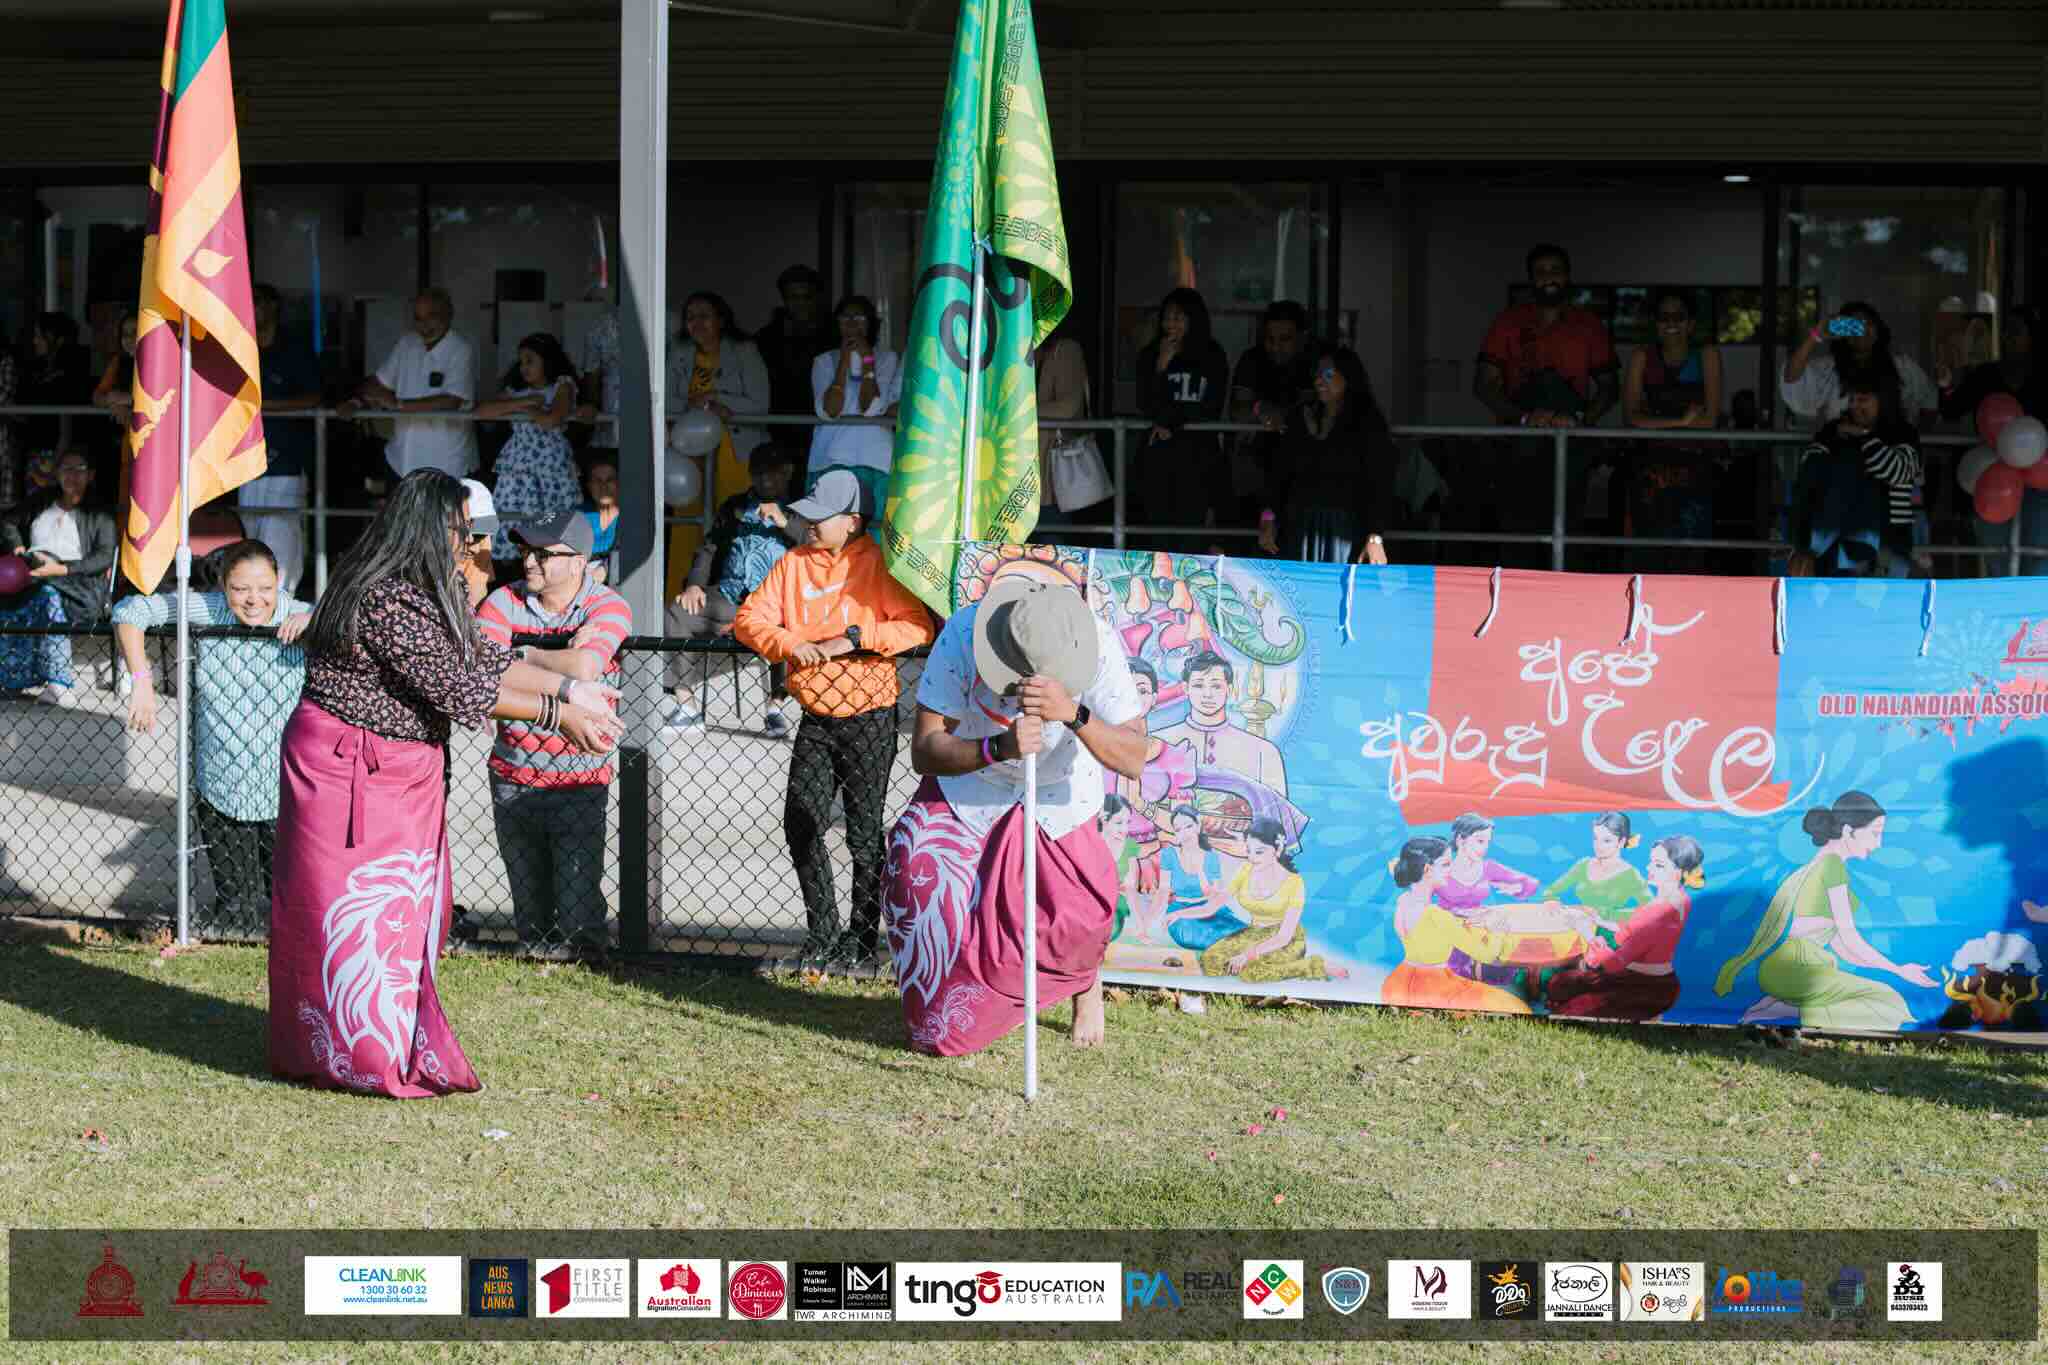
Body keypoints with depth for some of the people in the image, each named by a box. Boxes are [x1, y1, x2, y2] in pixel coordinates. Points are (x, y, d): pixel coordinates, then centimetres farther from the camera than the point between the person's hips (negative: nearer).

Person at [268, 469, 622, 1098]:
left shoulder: (425, 591, 7)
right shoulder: (389, 600, -25)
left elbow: (484, 659, 10)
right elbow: (456, 689, -23)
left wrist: (571, 689, 4)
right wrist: (557, 714, -17)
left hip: (399, 775, 10)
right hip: (347, 770, -10)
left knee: (404, 909, 16)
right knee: (358, 911, -1)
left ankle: (398, 1043, 26)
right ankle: (365, 1059, 7)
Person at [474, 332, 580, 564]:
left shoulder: (562, 386, 3)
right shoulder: (516, 390, 14)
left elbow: (551, 420, -15)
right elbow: (482, 410, -1)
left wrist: (518, 409, -1)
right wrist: (524, 402, -7)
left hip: (553, 464, -3)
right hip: (519, 466, 4)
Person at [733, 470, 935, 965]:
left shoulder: (880, 565, -8)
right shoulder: (793, 563, 7)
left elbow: (918, 625, -18)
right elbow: (749, 618, 2)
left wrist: (855, 638, -25)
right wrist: (791, 644, -16)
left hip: (868, 717, -5)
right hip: (815, 718, 5)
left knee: (864, 832, 3)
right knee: (800, 824, 4)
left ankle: (861, 937, 14)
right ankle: (822, 933, 17)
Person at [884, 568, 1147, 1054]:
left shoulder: (1098, 643, -31)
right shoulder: (962, 635, -33)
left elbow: (1133, 760, -35)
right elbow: (923, 752, -32)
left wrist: (1074, 714, -53)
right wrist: (999, 748, -50)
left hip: (1060, 794, 0)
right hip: (970, 782, 0)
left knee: (1080, 914, -11)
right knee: (921, 862, -21)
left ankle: (1087, 981, 27)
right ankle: (943, 1021, 1)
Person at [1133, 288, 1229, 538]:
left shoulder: (1213, 357, 6)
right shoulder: (1150, 356, 7)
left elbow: (1212, 410, 2)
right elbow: (1146, 405, 0)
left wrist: (1170, 422, -4)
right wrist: (1162, 365, -11)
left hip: (1199, 454, -1)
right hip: (1158, 452, 1)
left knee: (1191, 525, -9)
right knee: (1158, 524, -5)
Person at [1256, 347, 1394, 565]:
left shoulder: (1368, 422, 1)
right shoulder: (1301, 418, 15)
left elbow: (1380, 483, -6)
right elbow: (1280, 472, 13)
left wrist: (1374, 537, -15)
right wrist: (1269, 517, 0)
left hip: (1344, 530, -4)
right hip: (1300, 528, 4)